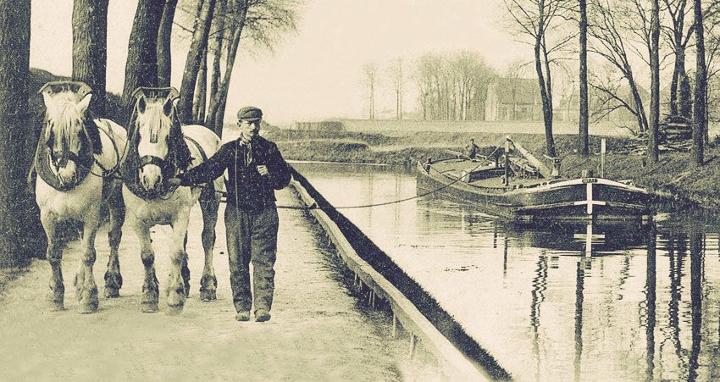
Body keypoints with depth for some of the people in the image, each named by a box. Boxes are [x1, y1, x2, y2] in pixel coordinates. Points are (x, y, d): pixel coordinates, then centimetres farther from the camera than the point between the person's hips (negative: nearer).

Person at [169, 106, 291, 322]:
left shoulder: (269, 149, 5)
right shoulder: (229, 150, 5)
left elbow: (284, 179, 6)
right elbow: (209, 169, -4)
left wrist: (269, 173, -15)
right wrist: (183, 179, -17)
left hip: (264, 212, -1)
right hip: (237, 211, 1)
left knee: (263, 260, -6)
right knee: (238, 261, 3)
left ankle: (263, 306, -4)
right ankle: (242, 307, 11)